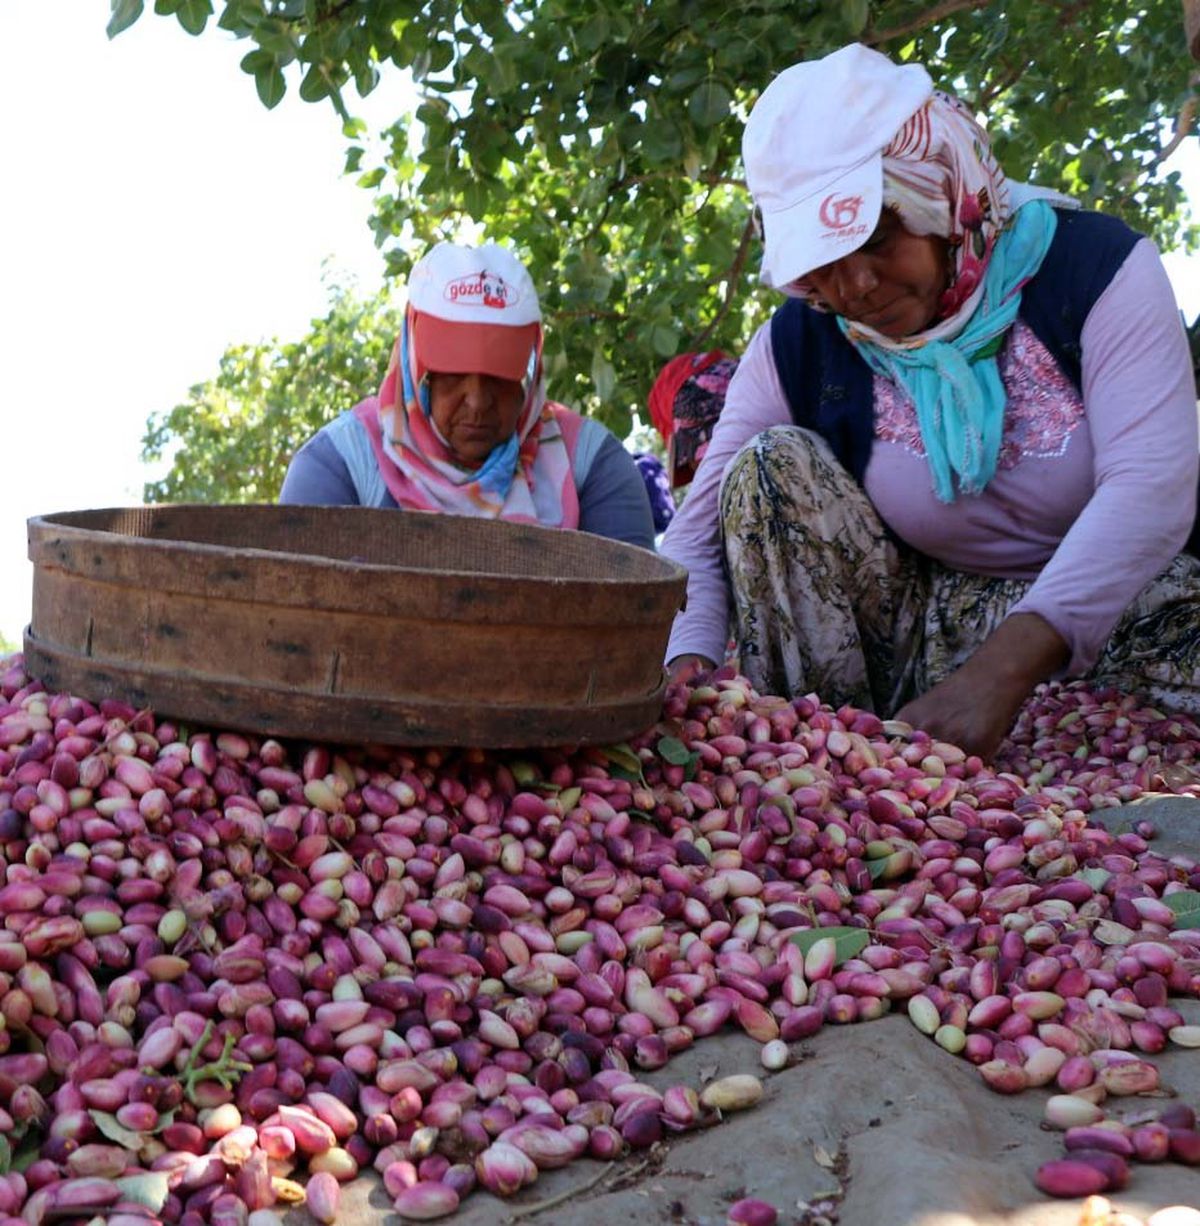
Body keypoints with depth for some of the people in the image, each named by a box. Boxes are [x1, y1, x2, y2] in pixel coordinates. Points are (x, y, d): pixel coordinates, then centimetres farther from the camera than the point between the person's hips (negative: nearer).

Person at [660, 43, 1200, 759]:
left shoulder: (1092, 265, -13)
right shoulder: (798, 345, -6)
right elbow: (699, 538, -9)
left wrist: (1000, 672, -41)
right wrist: (688, 664, -33)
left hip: (1105, 613, -1)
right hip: (909, 638, 2)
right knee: (772, 464, -17)